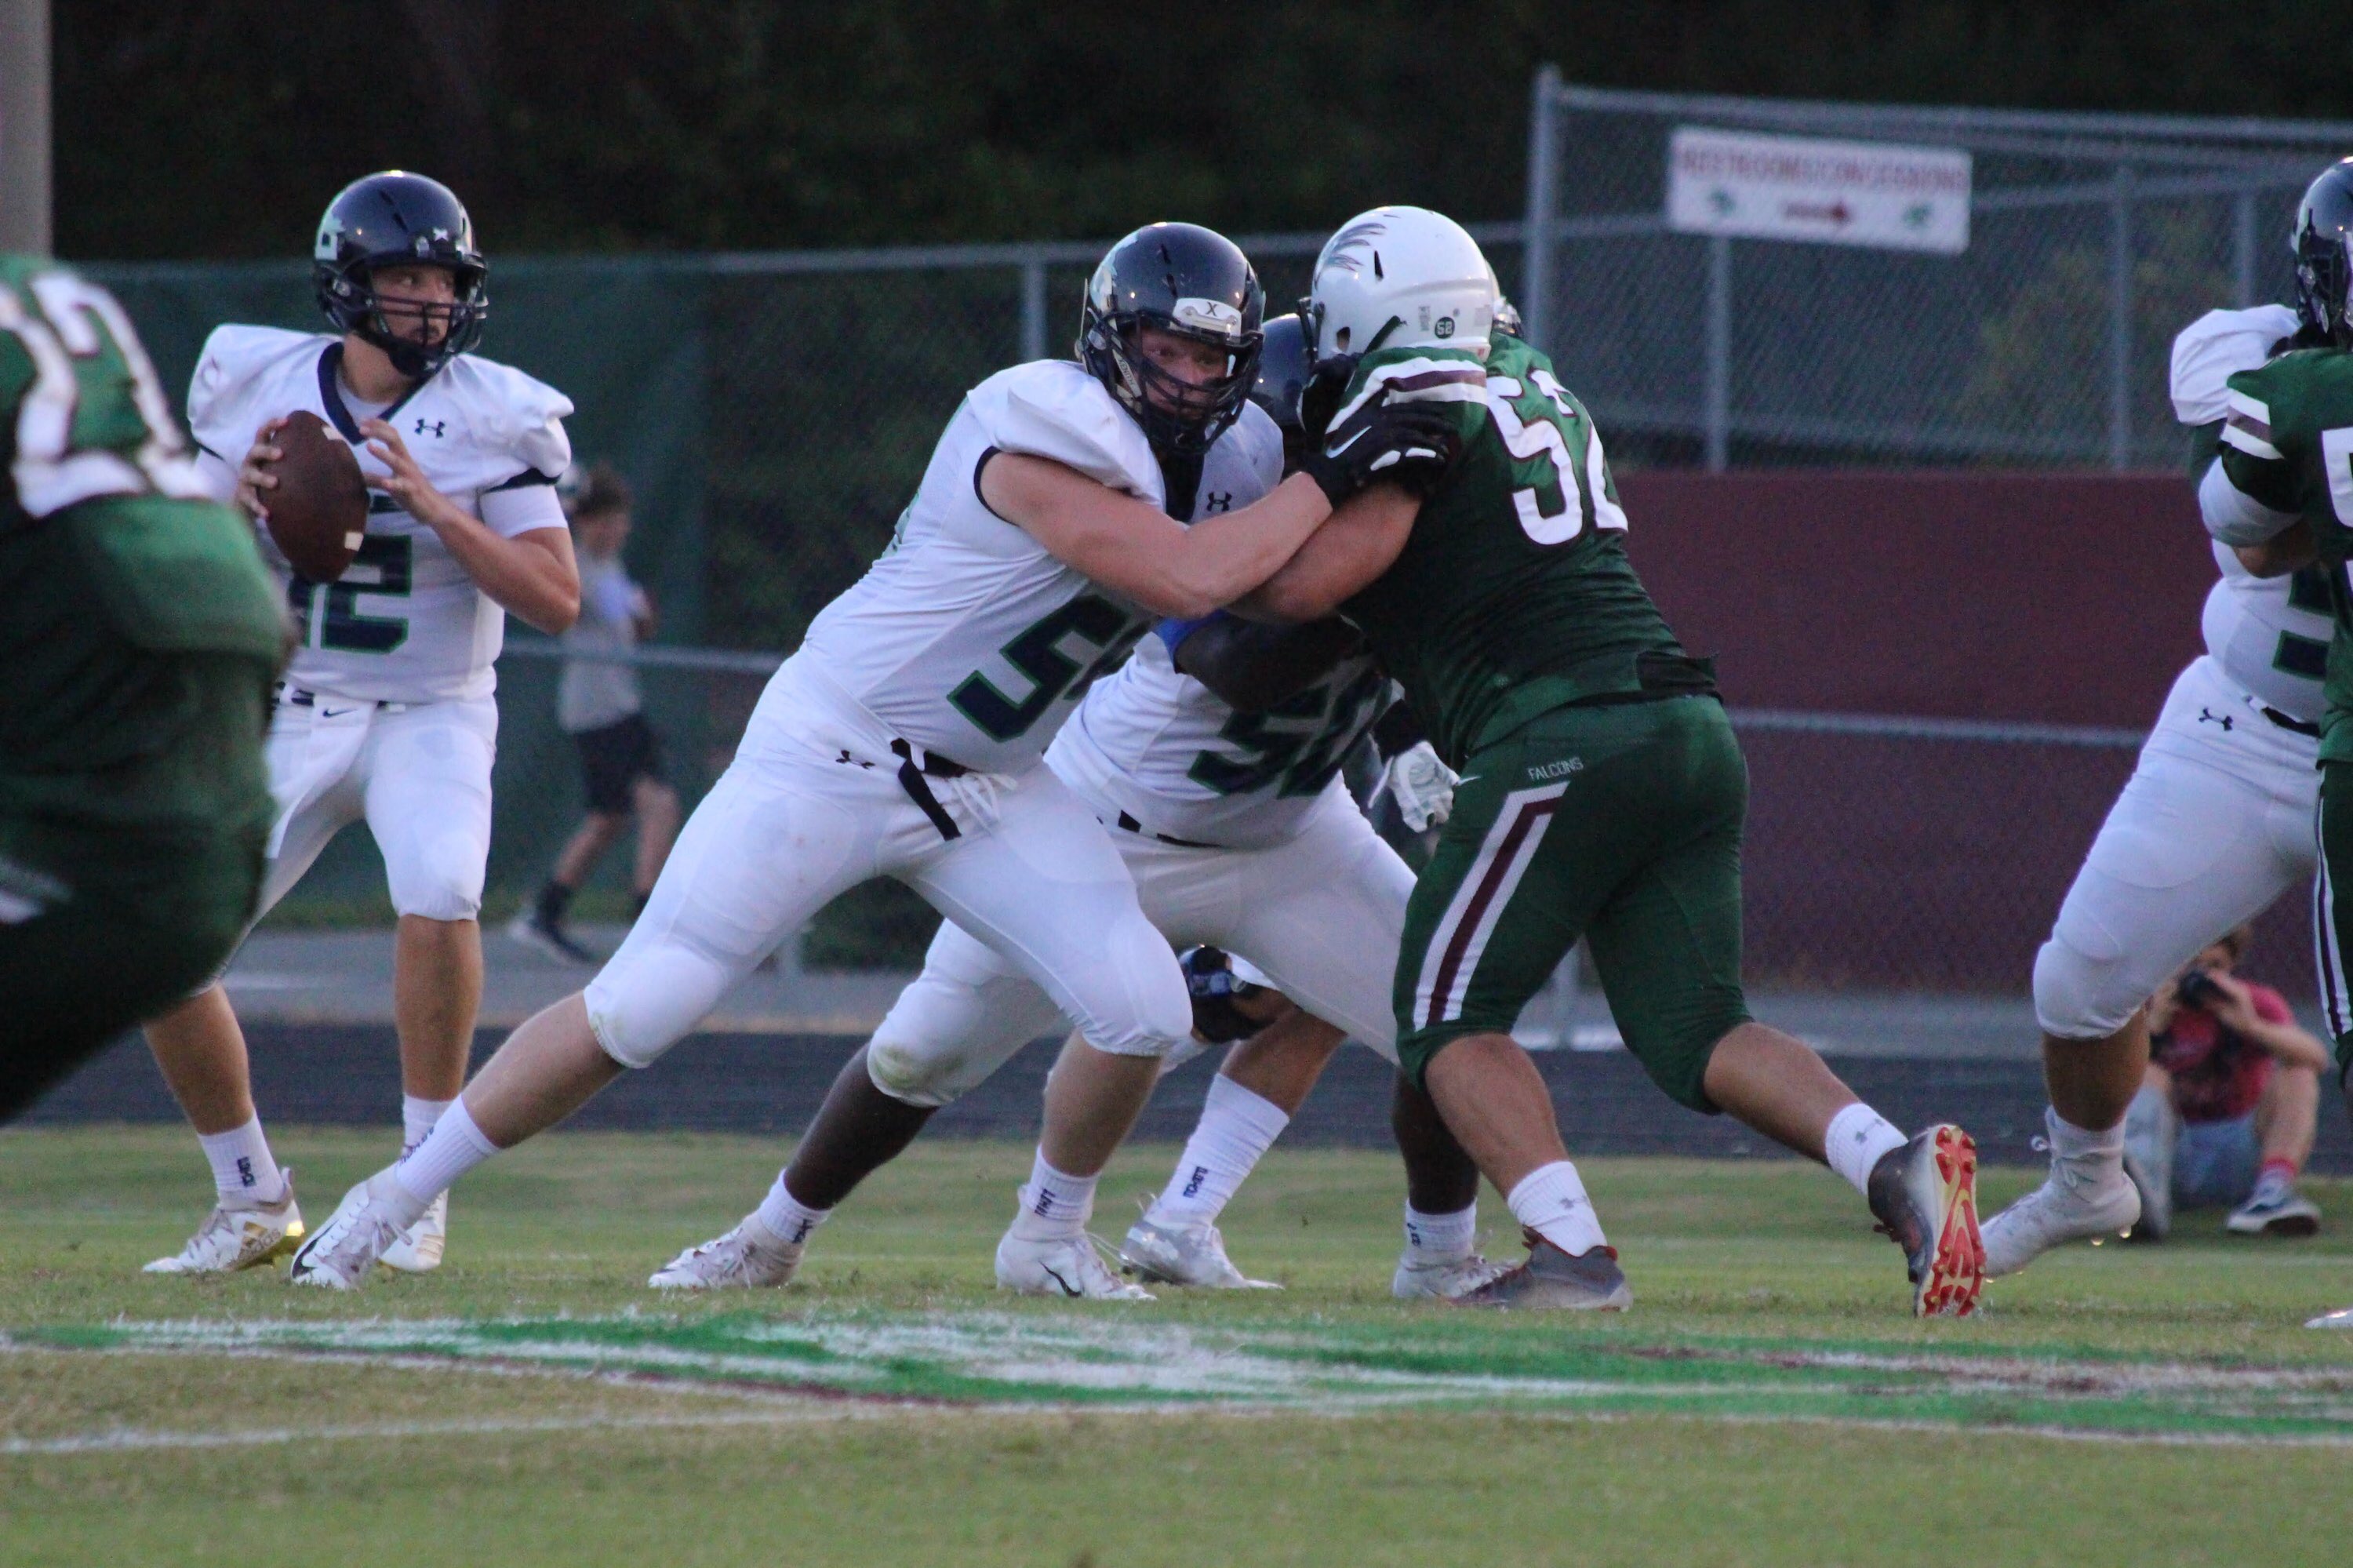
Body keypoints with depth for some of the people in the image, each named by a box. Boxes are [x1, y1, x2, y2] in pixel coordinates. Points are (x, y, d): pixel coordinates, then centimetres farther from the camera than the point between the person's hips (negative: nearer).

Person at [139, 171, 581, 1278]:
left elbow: (558, 602, -14)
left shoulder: (490, 418, -9)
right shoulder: (258, 388, -2)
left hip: (430, 719, -3)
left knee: (437, 895, -31)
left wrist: (433, 509, -25)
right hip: (286, 720, 3)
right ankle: (253, 1203, 12)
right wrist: (237, 506, -17)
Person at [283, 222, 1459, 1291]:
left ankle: (1052, 1233, 16)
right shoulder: (1040, 439, -25)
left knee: (1143, 1014, -9)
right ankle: (398, 1197, 6)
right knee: (635, 1011, -8)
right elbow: (1188, 582, -31)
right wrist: (1337, 479, -26)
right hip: (832, 753, -7)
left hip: (989, 791, 7)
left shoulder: (1209, 470, 2)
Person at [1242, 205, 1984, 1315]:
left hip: (1565, 734, -8)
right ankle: (1893, 1164, -13)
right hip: (1691, 726, 8)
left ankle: (1569, 1250, -14)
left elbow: (1318, 577, -10)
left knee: (1449, 1014, 3)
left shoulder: (1411, 395, -1)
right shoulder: (1534, 387, 24)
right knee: (1692, 1031, 9)